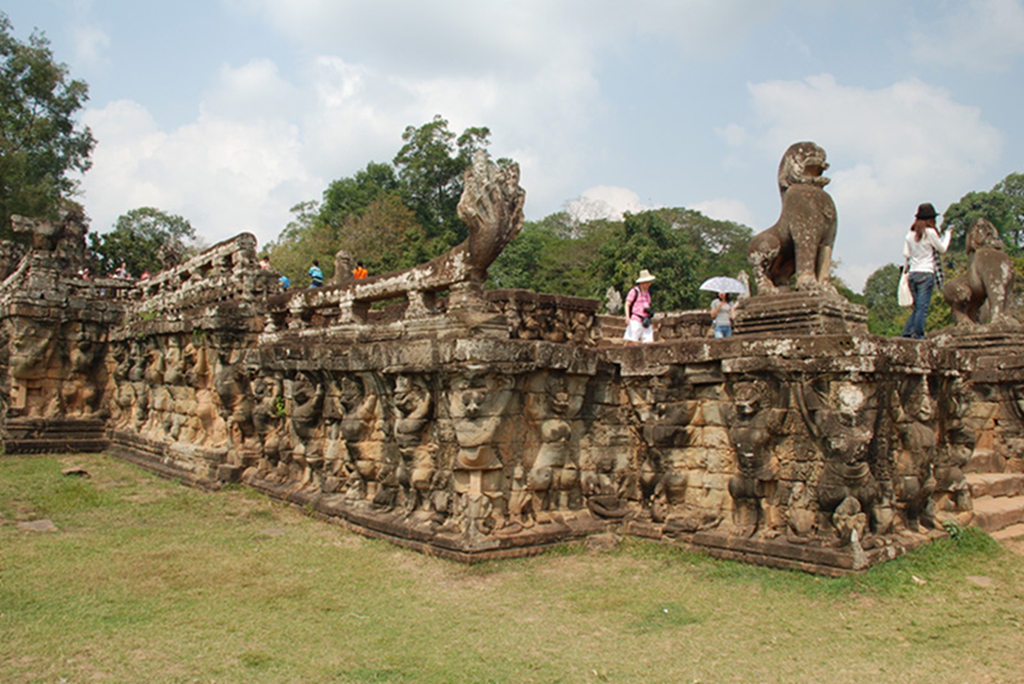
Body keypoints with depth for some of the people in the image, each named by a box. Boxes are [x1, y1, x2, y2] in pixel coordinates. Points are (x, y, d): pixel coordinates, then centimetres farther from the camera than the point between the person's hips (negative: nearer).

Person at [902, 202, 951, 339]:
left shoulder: (910, 234, 8)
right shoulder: (930, 232, -7)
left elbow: (906, 253, 8)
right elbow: (942, 248, 5)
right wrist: (948, 235, 19)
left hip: (912, 273, 6)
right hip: (926, 273, -6)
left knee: (917, 306, 14)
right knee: (922, 307, -4)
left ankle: (907, 333, 9)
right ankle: (918, 335, -5)